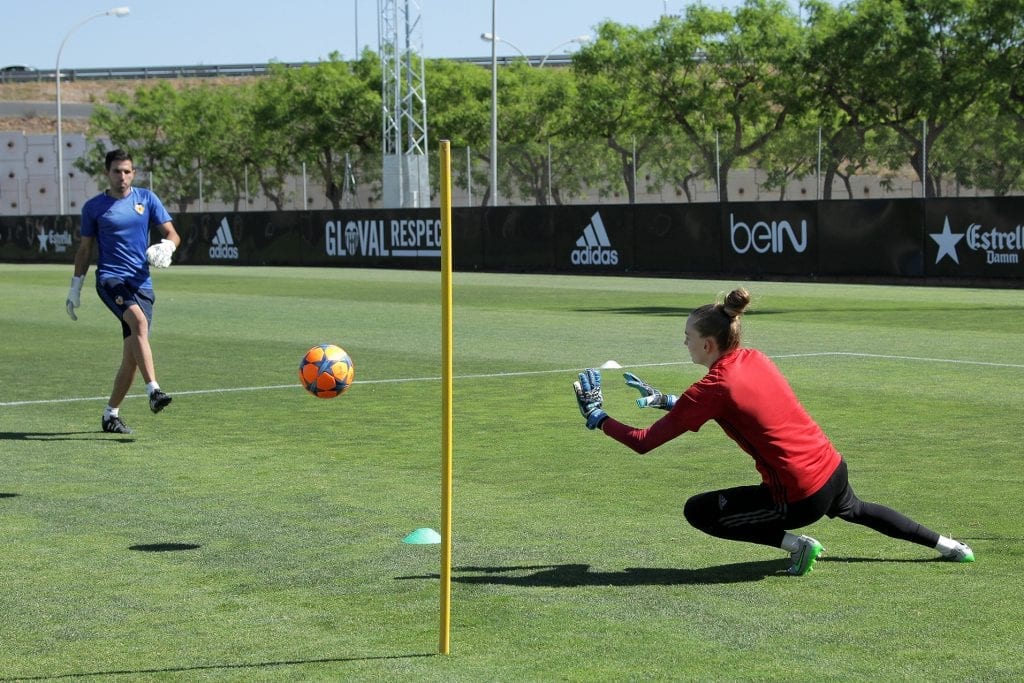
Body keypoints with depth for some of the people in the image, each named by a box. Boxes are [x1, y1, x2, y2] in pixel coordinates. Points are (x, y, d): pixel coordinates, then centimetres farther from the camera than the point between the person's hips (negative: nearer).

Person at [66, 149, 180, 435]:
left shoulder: (146, 199, 10)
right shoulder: (93, 207, 7)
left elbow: (172, 233, 8)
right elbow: (85, 249, 14)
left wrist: (166, 246, -15)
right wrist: (74, 288, 13)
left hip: (141, 283, 3)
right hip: (109, 278, -3)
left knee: (131, 357, 0)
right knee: (139, 320, -33)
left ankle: (111, 414, 16)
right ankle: (154, 391, -42)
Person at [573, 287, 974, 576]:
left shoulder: (715, 388, -19)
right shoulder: (754, 359, 3)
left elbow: (645, 442, -17)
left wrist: (598, 419, -4)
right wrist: (665, 399, 18)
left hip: (801, 500, -8)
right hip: (833, 469, 8)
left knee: (698, 512, 1)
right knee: (853, 509, 42)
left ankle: (795, 543, 1)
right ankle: (946, 545, 47)